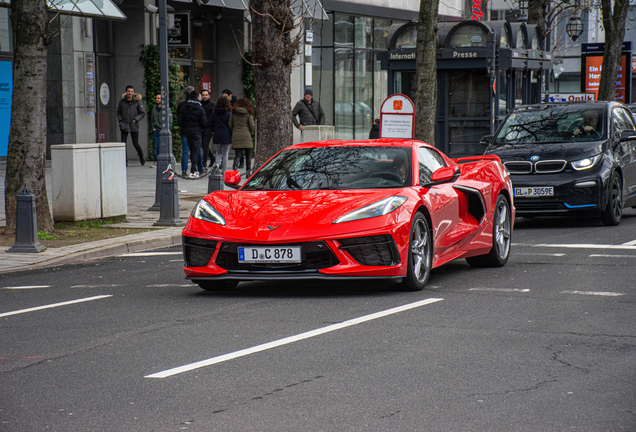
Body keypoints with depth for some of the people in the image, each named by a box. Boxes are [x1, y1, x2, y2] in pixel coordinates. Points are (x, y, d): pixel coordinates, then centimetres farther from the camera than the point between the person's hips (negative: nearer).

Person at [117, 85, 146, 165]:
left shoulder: (137, 102, -4)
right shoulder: (122, 102, 2)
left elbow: (143, 113, 1)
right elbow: (118, 113, 16)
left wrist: (135, 120, -11)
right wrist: (120, 121, 1)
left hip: (133, 126, -2)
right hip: (124, 126, 2)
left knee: (135, 144, 0)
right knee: (123, 143, -9)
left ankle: (141, 156, 28)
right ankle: (124, 161, 0)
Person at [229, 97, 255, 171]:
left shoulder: (233, 112, 4)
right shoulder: (248, 113, -3)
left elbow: (230, 125, 6)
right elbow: (251, 126, -3)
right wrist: (250, 132, 16)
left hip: (236, 135, 2)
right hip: (246, 135, -2)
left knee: (238, 155, 1)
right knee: (248, 154, 10)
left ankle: (235, 165, -26)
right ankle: (248, 170, 10)